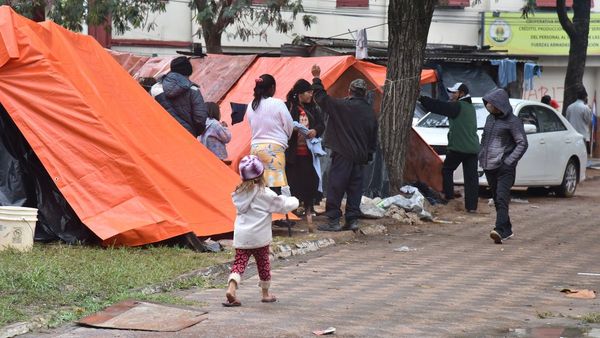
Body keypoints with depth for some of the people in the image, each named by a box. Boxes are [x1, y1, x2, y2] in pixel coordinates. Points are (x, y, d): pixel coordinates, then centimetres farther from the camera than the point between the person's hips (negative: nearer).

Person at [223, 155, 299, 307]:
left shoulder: (239, 194, 5)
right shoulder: (265, 194, -10)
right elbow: (283, 206, -4)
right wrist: (294, 201, 18)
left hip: (240, 236, 3)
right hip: (259, 237, -3)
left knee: (239, 262, 1)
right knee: (263, 263, 13)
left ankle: (231, 288, -23)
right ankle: (265, 293, 25)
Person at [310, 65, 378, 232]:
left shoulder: (342, 106, -9)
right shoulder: (370, 112, 10)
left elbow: (321, 98, -4)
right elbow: (373, 138, 15)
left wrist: (317, 78, 7)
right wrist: (368, 155, 23)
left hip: (343, 154, -6)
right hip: (360, 156, 6)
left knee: (335, 187, -3)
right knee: (355, 188, 10)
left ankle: (333, 221, -5)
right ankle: (352, 220, 8)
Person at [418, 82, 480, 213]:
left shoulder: (457, 106, -9)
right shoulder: (470, 108, 18)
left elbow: (438, 106, -11)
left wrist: (421, 98, -7)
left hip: (458, 147, -7)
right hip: (473, 148, 7)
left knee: (447, 170, 12)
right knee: (471, 177, 3)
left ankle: (449, 196, 6)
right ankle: (472, 206, 0)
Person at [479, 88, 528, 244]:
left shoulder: (512, 121, -8)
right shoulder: (490, 118, 14)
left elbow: (522, 143, -9)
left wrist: (509, 161, -15)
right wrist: (482, 156, 14)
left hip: (504, 168, -7)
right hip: (489, 167, 7)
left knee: (502, 198, -18)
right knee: (496, 200, 10)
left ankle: (500, 230, -30)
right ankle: (507, 229, 20)